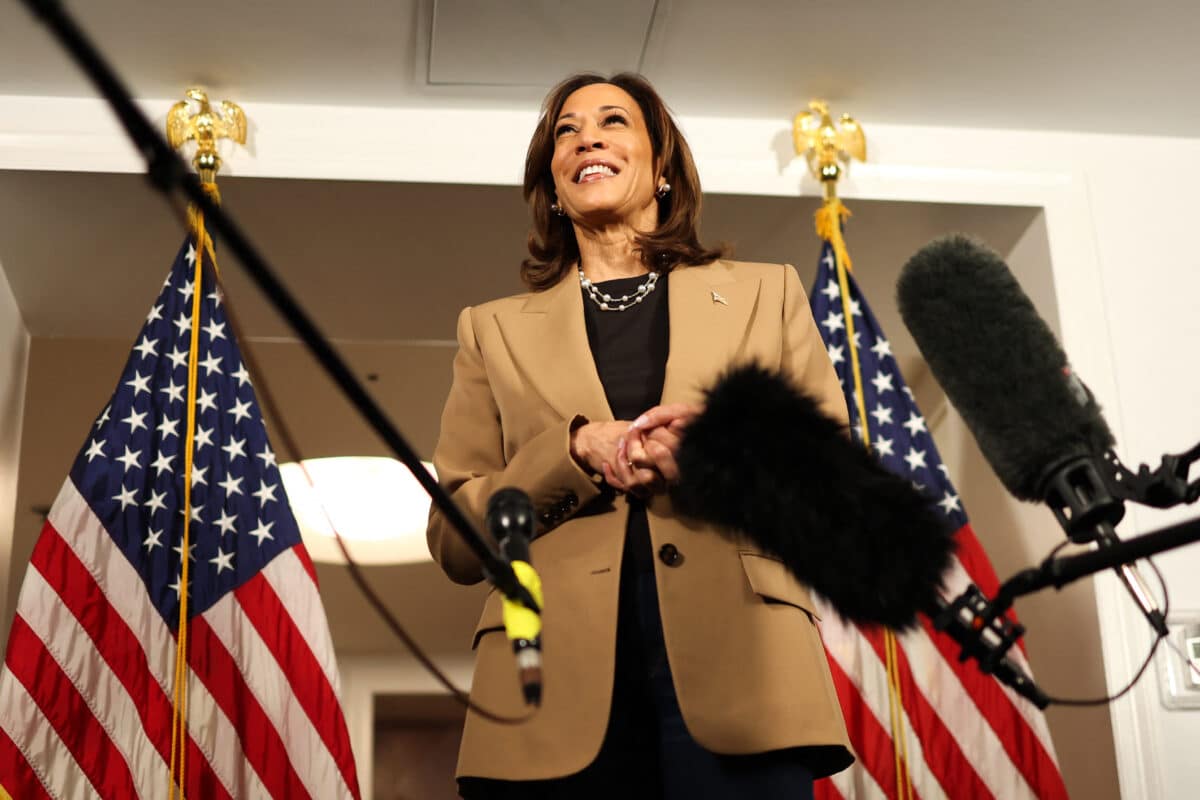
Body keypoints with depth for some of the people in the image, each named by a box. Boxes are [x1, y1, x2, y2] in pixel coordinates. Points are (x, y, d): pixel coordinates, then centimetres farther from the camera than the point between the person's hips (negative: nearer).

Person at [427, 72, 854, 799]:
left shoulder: (766, 292, 16)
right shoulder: (496, 329, 16)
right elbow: (455, 539, 10)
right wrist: (575, 451, -6)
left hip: (737, 673, 0)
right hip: (563, 691, 1)